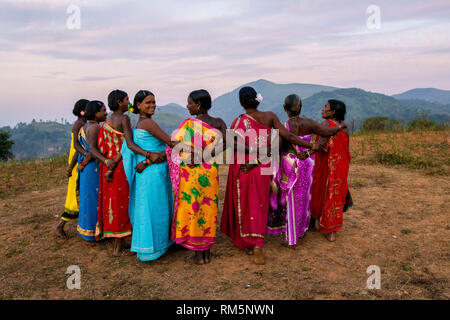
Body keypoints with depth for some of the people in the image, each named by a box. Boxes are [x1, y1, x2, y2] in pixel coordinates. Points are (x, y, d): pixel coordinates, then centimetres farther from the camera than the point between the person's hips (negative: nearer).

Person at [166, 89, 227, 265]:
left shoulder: (189, 124, -14)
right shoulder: (219, 123, 2)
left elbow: (173, 148, -16)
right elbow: (227, 144, -7)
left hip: (191, 174, -5)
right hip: (211, 173, 5)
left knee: (192, 210, 7)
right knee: (208, 208, 15)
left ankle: (198, 254, 17)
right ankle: (207, 251, 25)